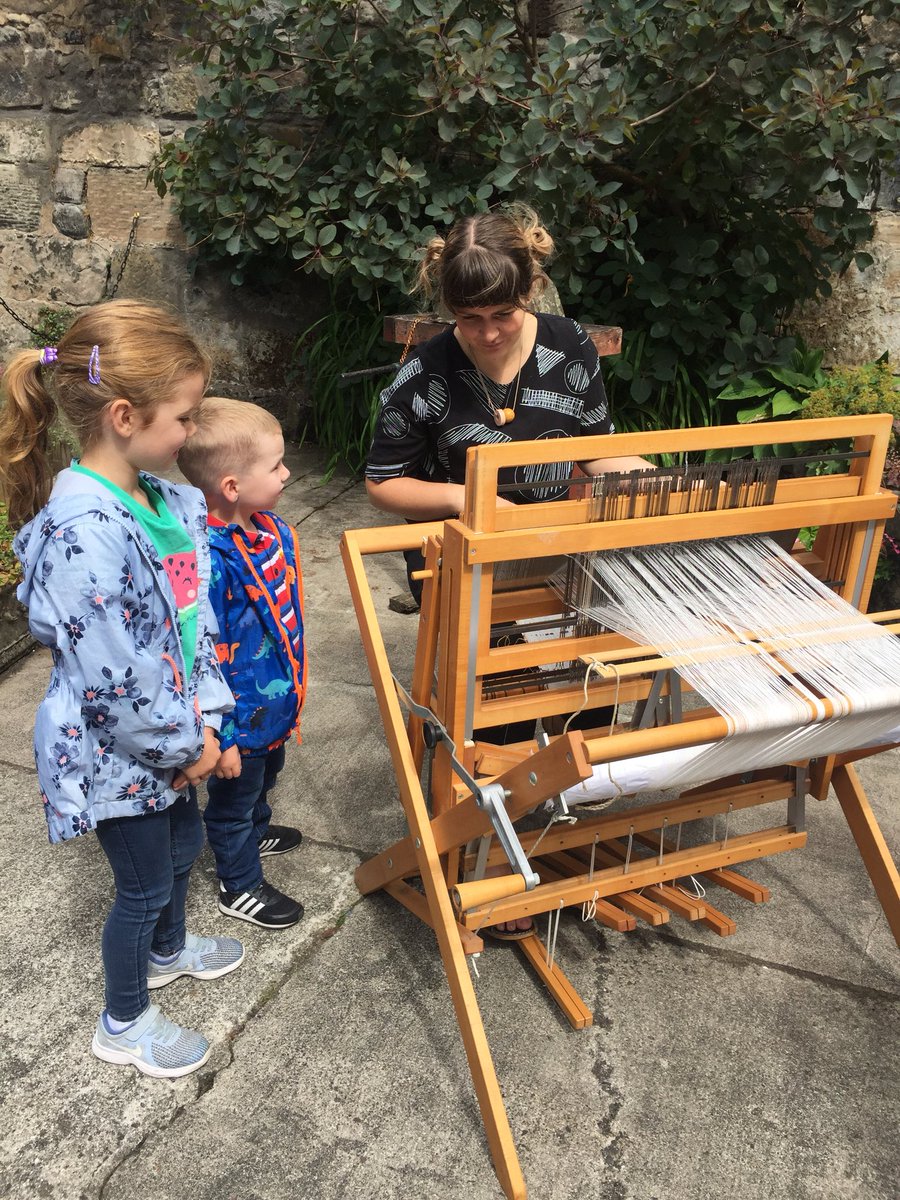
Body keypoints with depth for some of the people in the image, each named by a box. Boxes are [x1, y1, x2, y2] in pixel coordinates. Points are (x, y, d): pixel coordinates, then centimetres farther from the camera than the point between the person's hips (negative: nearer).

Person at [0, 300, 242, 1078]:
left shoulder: (169, 501, -3)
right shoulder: (84, 534, -32)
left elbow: (198, 618, 4)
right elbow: (113, 679, -30)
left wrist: (206, 717, -1)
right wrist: (184, 744, -17)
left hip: (171, 735, 8)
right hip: (114, 752, -8)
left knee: (183, 844, 28)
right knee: (145, 883, 12)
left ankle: (168, 949, 59)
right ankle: (123, 1024, 40)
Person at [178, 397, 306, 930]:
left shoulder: (270, 527, -7)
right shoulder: (210, 563, -35)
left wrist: (293, 682, 19)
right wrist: (220, 739, -22)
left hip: (276, 700, 9)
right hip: (241, 717, -8)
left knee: (266, 773, 33)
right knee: (234, 799, 18)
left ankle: (255, 833, 62)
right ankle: (241, 888, 41)